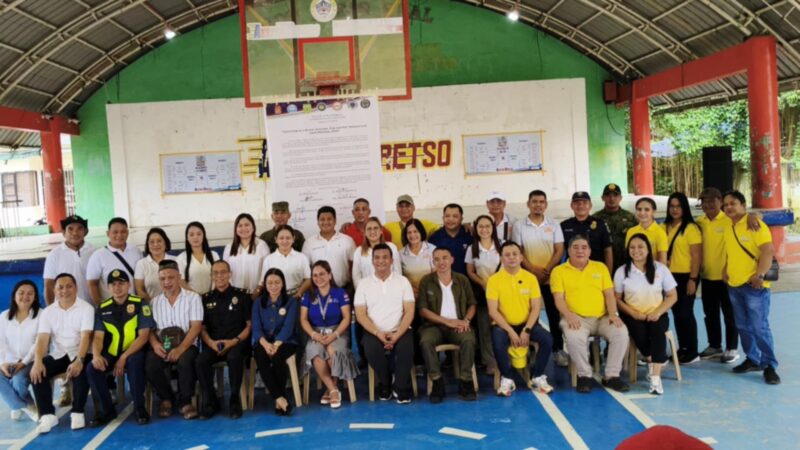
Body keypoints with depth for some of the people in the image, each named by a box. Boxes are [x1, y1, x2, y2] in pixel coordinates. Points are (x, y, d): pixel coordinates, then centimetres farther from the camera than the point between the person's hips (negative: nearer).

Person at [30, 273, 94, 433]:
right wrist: (38, 362, -23)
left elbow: (85, 337, -17)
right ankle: (47, 415, -16)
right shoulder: (48, 311, 5)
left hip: (79, 353, -3)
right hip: (57, 355, 4)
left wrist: (79, 360, -33)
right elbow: (42, 339, -5)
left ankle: (77, 412, -18)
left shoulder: (86, 308, -6)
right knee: (36, 372, -23)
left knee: (80, 372, -34)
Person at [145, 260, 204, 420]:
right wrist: (155, 344, -16)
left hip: (186, 345, -3)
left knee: (185, 362, -36)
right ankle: (166, 398, 1)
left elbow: (196, 327, -7)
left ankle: (185, 401, -10)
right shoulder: (155, 302, 14)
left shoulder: (192, 298, 2)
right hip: (162, 346, 3)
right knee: (150, 365, -28)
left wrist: (180, 349, -21)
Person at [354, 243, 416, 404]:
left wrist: (397, 334, -15)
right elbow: (360, 315, 0)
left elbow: (409, 312, 0)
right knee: (371, 349, -30)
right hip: (374, 332, 0)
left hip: (400, 331, 0)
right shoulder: (364, 284, 7)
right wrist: (378, 333, -15)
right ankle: (385, 383, -2)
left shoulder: (402, 281, 7)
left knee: (406, 348, -30)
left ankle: (402, 389, -7)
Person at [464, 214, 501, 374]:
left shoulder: (500, 246, 4)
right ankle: (490, 361, 7)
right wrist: (483, 283, -11)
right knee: (484, 326, -1)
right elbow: (470, 272, 4)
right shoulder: (471, 249, 4)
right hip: (481, 291, 0)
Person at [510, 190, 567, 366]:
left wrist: (547, 270, -11)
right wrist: (534, 270, -12)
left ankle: (558, 349, 12)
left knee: (554, 314, 4)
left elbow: (559, 250, 0)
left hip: (551, 277, 1)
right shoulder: (519, 226, 0)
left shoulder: (553, 225, 3)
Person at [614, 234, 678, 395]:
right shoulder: (622, 271, 1)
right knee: (639, 332, -34)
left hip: (656, 315, 0)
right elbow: (617, 299, 2)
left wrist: (658, 312, -11)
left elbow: (672, 296, 5)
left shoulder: (660, 268, 3)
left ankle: (655, 378, -33)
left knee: (658, 330, -34)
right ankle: (652, 362, -3)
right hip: (633, 316, 0)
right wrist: (633, 313, -14)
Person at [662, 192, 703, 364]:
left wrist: (692, 279, -14)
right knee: (676, 312, 11)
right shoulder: (664, 227, 9)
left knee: (685, 312, -1)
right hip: (670, 276, 5)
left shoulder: (691, 228, -8)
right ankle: (682, 349, 21)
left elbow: (696, 256, -10)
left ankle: (692, 352, 10)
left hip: (686, 276, -5)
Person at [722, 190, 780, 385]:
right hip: (734, 286, 7)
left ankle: (769, 366, 3)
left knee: (760, 327, -7)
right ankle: (753, 360, 25)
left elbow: (767, 251, -17)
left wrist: (759, 275, -25)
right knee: (743, 326, 13)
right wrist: (725, 269, 8)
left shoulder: (755, 224, -10)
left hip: (754, 285, -7)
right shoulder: (728, 228, 13)